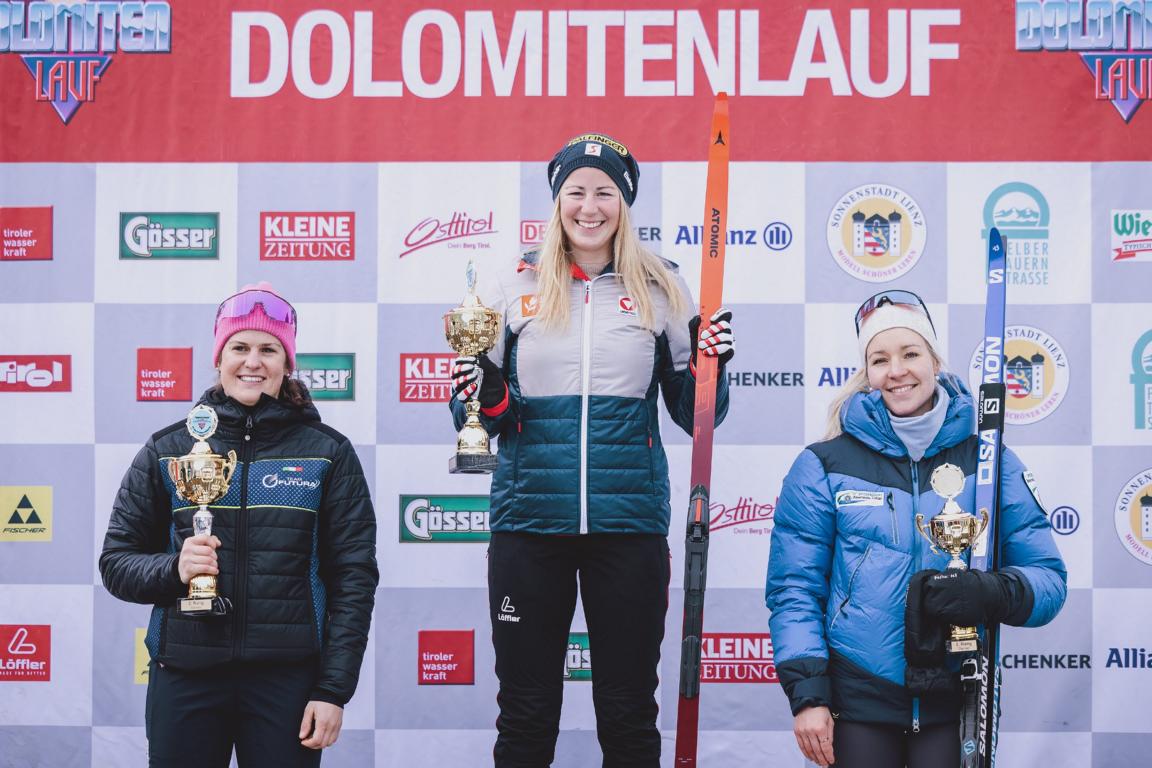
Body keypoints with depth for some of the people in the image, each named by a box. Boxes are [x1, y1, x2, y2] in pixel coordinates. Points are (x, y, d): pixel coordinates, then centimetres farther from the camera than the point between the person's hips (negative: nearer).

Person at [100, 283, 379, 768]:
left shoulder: (327, 453, 3)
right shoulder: (168, 450, 6)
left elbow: (353, 577, 1)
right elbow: (116, 561, 9)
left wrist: (334, 690, -6)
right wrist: (173, 569, -12)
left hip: (288, 678, -1)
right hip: (183, 677, 1)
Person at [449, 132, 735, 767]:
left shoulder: (661, 291, 6)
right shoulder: (510, 287, 5)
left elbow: (693, 416, 10)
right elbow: (486, 417, 9)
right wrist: (484, 398, -13)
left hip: (630, 523, 0)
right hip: (529, 523, 0)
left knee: (629, 713, 7)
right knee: (525, 713, 7)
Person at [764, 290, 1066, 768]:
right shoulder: (824, 465, 0)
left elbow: (1048, 579, 2)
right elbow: (794, 588, 0)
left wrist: (992, 594, -18)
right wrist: (807, 695, -8)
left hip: (953, 705, 1)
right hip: (856, 704, -1)